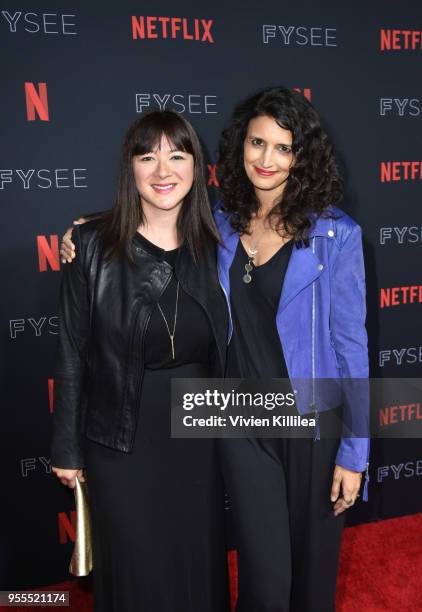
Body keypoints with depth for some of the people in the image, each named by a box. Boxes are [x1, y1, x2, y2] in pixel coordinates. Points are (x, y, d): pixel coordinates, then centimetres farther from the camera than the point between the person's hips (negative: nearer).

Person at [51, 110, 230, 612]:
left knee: (200, 562, 19)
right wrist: (67, 448, -3)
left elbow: (222, 346, 6)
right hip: (122, 439, -2)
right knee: (137, 570, 15)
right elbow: (73, 354, -7)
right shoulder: (94, 244, -11)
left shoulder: (212, 245, -2)